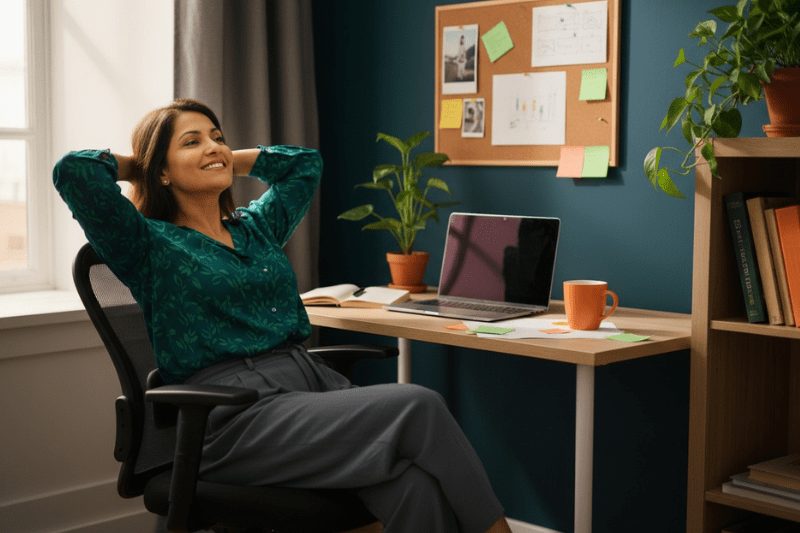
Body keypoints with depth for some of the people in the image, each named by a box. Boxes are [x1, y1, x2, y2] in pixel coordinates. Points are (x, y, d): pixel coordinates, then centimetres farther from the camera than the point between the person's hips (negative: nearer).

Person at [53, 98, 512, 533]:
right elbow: (74, 171, -7)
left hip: (314, 383, 6)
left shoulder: (257, 227, 24)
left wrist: (228, 160, 33)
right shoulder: (150, 244, 6)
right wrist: (137, 166, 12)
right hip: (239, 412, -6)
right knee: (418, 408, -23)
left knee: (416, 485, -25)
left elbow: (306, 162, 39)